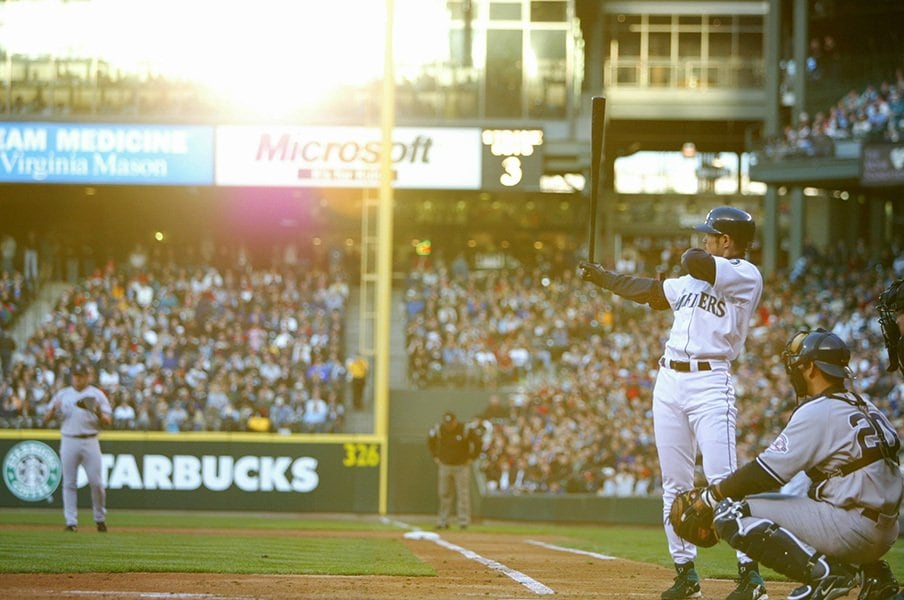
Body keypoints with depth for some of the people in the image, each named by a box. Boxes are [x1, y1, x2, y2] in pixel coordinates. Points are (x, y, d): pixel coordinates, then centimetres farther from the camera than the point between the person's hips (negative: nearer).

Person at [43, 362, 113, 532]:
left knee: (96, 481, -4)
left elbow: (108, 421, 2)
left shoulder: (97, 395, 7)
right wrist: (54, 409, -15)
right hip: (69, 441, 1)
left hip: (90, 441, -1)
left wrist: (99, 413, -19)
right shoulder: (62, 395, 10)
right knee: (69, 483, -2)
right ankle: (71, 521, 1)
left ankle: (100, 518, 11)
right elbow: (46, 419, 7)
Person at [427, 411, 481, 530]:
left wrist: (472, 457, -1)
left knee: (463, 494, -7)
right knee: (444, 494, 4)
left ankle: (464, 521, -5)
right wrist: (436, 457, 12)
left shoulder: (466, 430, -15)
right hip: (445, 466, 3)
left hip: (461, 467, -3)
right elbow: (430, 441, 16)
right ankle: (443, 521, 10)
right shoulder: (438, 430, -5)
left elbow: (478, 442, -1)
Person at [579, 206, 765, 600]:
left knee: (723, 480, -16)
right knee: (675, 483, 6)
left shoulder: (746, 276, -6)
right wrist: (601, 276, 37)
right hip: (669, 380, 8)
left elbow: (693, 261, -18)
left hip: (710, 383, -8)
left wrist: (694, 257, 5)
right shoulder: (694, 281, 20)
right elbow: (650, 291, 31)